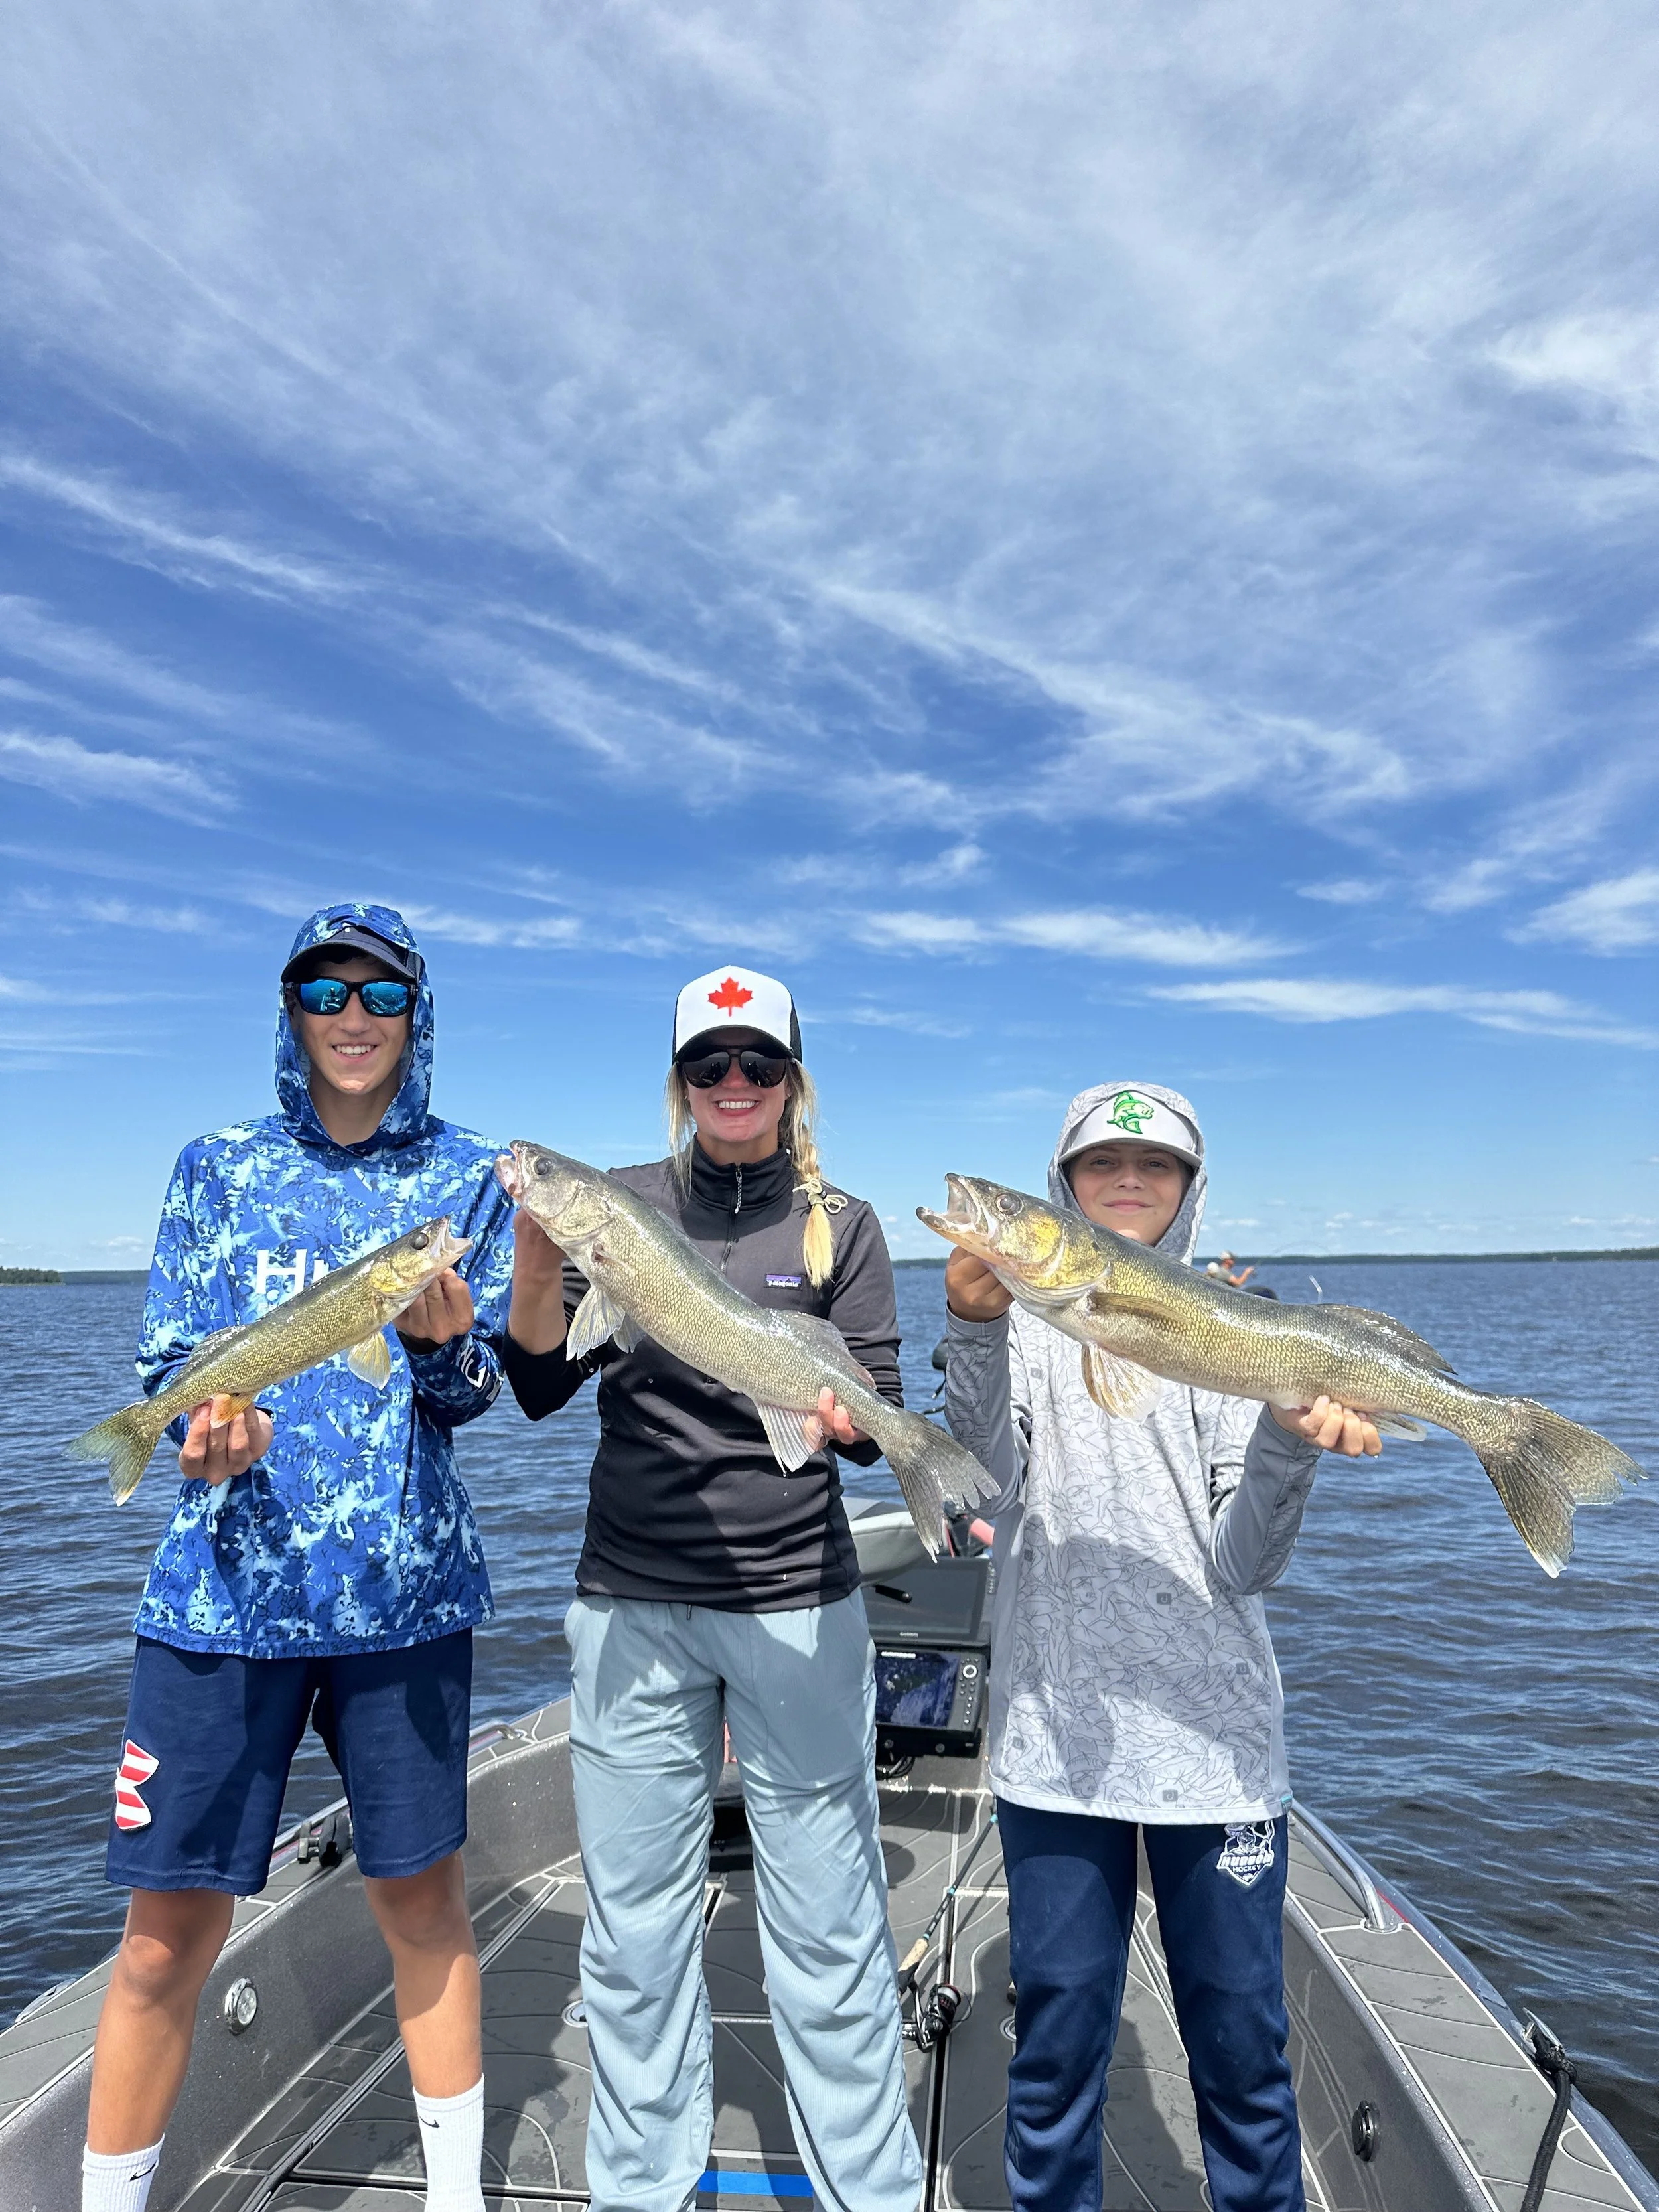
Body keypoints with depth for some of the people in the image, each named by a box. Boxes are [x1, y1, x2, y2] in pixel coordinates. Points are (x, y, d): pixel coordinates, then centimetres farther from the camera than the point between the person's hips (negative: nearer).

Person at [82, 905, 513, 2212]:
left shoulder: (468, 1179, 4)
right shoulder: (219, 1170, 6)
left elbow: (480, 1387, 1)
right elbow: (166, 1365, 4)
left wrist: (444, 1337, -22)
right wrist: (210, 1434, -18)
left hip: (405, 1588, 0)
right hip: (227, 1582, 0)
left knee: (424, 1902, 12)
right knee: (170, 1934, 3)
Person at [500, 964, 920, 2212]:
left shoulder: (842, 1226, 1)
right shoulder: (620, 1202, 3)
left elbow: (877, 1421, -2)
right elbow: (543, 1388, -1)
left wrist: (837, 1415, -26)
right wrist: (538, 1254, -17)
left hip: (798, 1605, -1)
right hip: (632, 1603, 1)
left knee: (829, 1923, 6)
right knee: (635, 1922, 13)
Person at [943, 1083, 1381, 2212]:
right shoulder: (1025, 1320, 1)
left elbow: (1246, 1566, -3)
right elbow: (991, 1483, -15)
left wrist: (1292, 1442, -21)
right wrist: (977, 1328, -29)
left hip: (1216, 1744, 1)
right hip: (1055, 1738, 0)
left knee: (1242, 2037, 13)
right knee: (1057, 2032, 13)